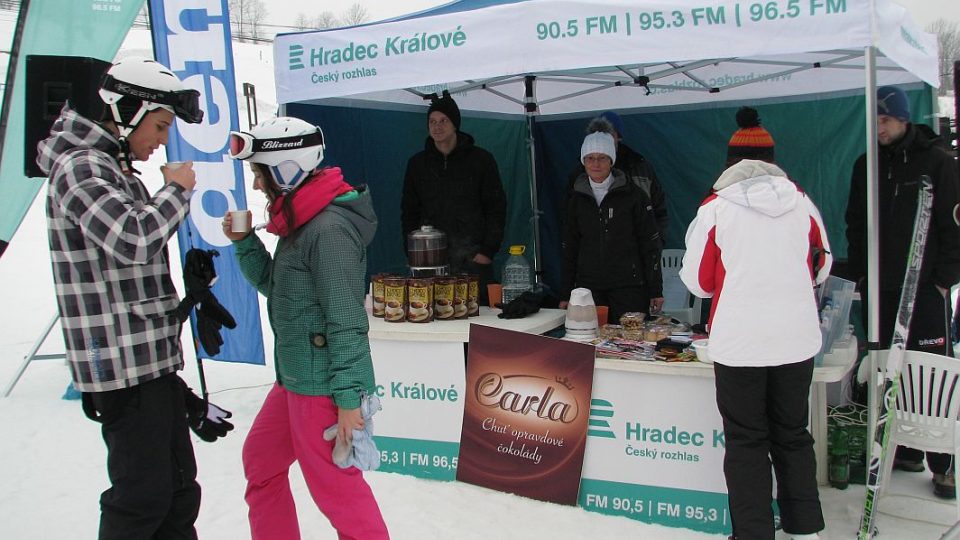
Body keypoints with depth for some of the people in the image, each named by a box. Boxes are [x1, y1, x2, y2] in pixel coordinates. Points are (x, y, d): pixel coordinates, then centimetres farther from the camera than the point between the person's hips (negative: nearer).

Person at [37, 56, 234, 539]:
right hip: (123, 368, -10)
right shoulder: (80, 166, -12)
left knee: (178, 487, 15)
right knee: (144, 494, -2)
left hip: (155, 359, 10)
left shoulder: (117, 169, 18)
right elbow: (135, 240, -29)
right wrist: (176, 190, -10)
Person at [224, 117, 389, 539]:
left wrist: (347, 397, -20)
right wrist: (244, 243, 7)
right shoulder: (298, 222, 10)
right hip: (293, 377, 10)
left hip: (321, 385, -10)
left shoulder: (328, 229, -21)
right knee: (260, 459, 23)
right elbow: (274, 287, 21)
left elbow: (346, 321, -22)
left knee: (334, 485, 2)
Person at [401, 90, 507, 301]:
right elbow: (409, 212, 14)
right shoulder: (417, 163, 12)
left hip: (473, 259, -2)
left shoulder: (481, 159, 4)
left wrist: (487, 251, -6)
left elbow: (496, 208, 3)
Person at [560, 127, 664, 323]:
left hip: (629, 288, -3)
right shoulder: (577, 198, 10)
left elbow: (650, 243, 0)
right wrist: (566, 294, 11)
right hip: (588, 287, 3)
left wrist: (655, 290, -3)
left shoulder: (631, 194, 0)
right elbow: (569, 247, 14)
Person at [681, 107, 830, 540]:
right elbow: (821, 268, 12)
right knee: (793, 436, 18)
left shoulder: (716, 207, -7)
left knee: (746, 441, 8)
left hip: (739, 342, -3)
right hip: (797, 340, 3)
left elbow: (697, 280, -2)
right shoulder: (802, 203, 1)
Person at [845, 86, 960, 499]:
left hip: (926, 287, -4)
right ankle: (906, 451, 18)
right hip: (880, 288, 4)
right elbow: (855, 225, 15)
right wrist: (859, 273, 8)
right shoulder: (866, 166, 11)